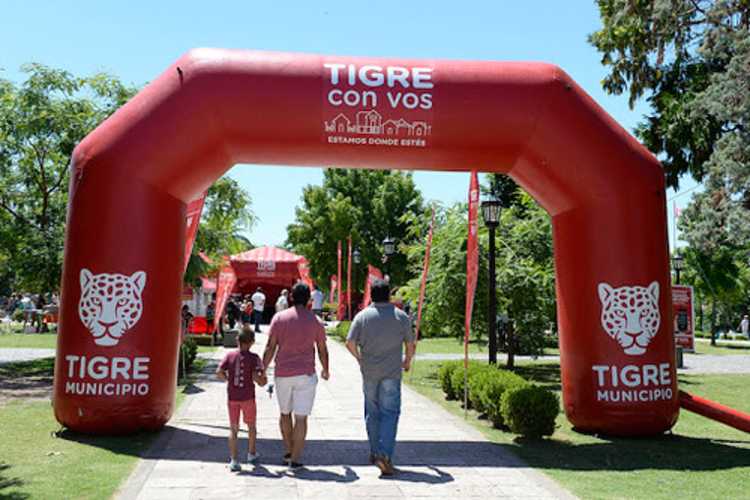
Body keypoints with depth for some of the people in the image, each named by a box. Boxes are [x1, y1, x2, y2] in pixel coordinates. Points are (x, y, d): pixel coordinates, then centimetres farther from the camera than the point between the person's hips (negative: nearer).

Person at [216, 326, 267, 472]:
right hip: (248, 397, -2)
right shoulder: (254, 358, -10)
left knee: (233, 428, 8)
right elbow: (256, 377, -18)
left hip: (232, 397, 2)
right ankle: (251, 453, 34)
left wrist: (228, 379, 9)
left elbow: (219, 372, -9)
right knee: (251, 426, 19)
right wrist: (264, 379, 2)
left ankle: (233, 460, 0)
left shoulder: (230, 355, -2)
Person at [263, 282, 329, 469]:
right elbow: (322, 350, 5)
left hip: (282, 373, 1)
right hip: (305, 374, -1)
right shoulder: (315, 321, -1)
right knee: (301, 417, 2)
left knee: (285, 413, 20)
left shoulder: (279, 318, -3)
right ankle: (295, 459, 2)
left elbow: (270, 348, -5)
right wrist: (325, 370, 21)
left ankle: (289, 452, 29)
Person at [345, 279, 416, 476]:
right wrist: (407, 361, 22)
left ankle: (375, 452, 24)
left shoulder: (362, 316, -2)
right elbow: (410, 344, 3)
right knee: (390, 412, 0)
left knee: (372, 412, 14)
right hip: (392, 372, -2)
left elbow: (350, 343, -6)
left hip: (369, 371, 2)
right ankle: (384, 454, -12)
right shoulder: (401, 316, -2)